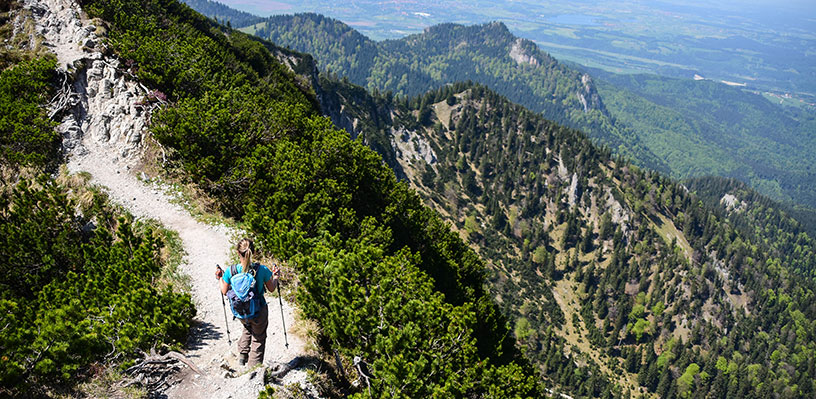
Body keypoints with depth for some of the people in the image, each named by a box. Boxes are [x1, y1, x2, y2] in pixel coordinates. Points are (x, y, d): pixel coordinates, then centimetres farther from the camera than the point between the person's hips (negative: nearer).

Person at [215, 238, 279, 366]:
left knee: (247, 329, 37)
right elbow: (271, 288, -6)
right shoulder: (262, 270, -22)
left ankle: (242, 355, 34)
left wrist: (220, 277, 13)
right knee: (258, 338, 23)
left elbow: (224, 291, -4)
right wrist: (275, 277, 13)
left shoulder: (230, 271, -19)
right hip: (259, 312, -2)